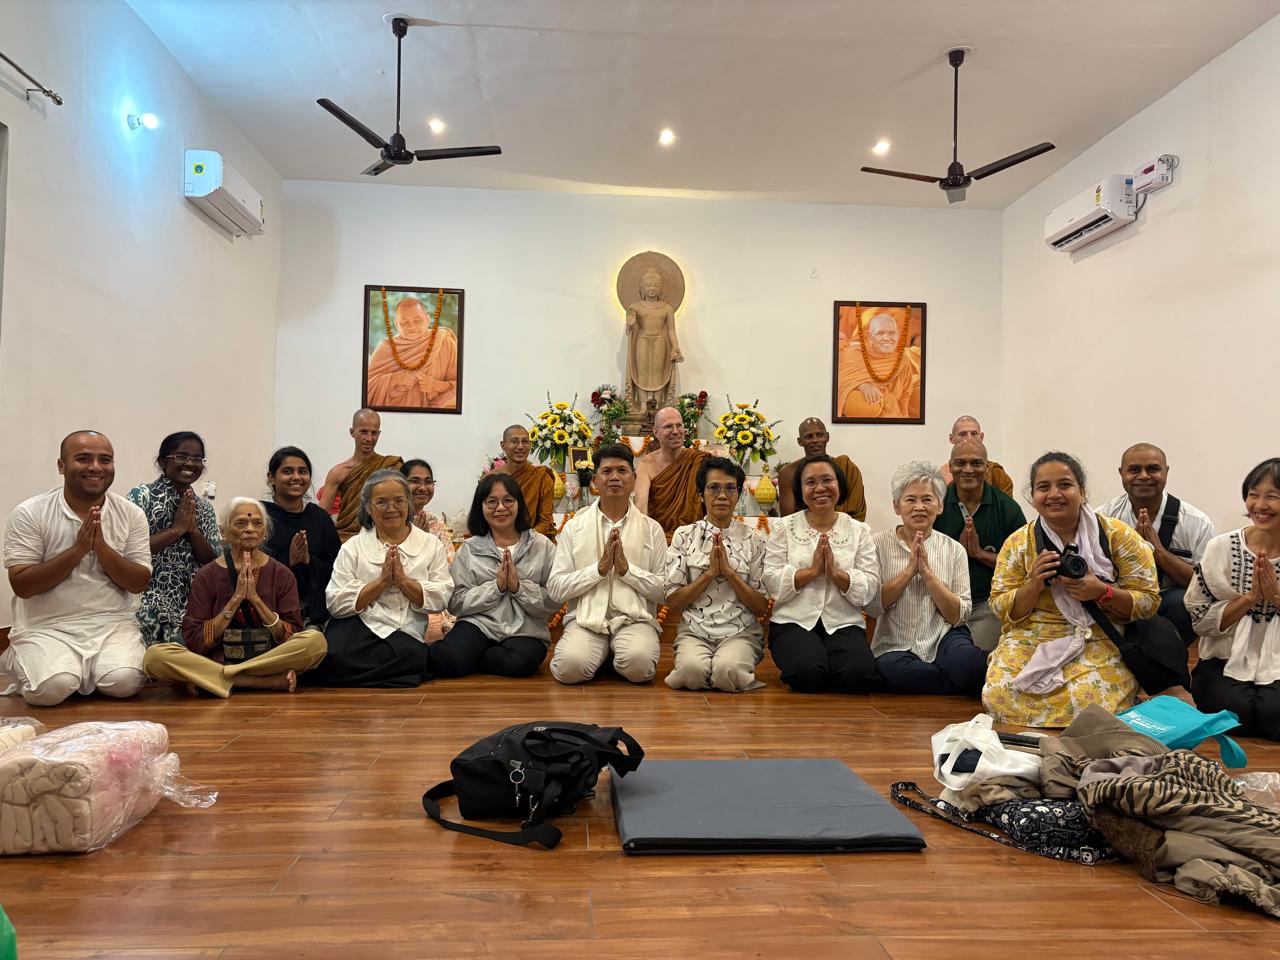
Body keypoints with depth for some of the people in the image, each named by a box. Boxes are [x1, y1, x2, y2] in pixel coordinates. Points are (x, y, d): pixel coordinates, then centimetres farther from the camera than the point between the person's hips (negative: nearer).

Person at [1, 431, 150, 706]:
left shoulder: (131, 514, 2)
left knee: (124, 682, -25)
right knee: (51, 688, -27)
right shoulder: (29, 514, -4)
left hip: (112, 624, 1)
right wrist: (78, 549, -18)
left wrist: (101, 546, -16)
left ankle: (81, 668, 11)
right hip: (46, 626, -1)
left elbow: (139, 583, -1)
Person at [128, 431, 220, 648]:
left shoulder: (205, 508, 12)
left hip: (191, 606, 4)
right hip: (151, 604, -4)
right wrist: (176, 529, -13)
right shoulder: (141, 495, -2)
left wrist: (193, 530, -7)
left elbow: (212, 562, 7)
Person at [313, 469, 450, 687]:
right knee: (334, 657, -34)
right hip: (357, 626, -1)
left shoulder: (431, 545, 12)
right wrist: (382, 582, -8)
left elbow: (441, 599, 2)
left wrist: (403, 580, -10)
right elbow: (335, 603, -1)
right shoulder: (353, 547, 11)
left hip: (406, 635, 2)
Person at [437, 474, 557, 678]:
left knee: (520, 661, -33)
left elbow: (554, 602, 0)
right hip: (479, 624, -1)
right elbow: (456, 603, 0)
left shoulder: (542, 546, 6)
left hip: (525, 630, 1)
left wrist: (519, 587, -14)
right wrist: (496, 587, -11)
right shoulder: (469, 548, 8)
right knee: (449, 660, -32)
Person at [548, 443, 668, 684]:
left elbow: (665, 591, 5)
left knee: (639, 665, -32)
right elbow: (555, 590, 1)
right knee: (570, 667, -30)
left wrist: (626, 569, -10)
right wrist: (599, 568, -11)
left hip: (635, 619, 0)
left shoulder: (651, 529, 8)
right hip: (585, 618, 0)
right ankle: (601, 653, 4)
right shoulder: (574, 527, 7)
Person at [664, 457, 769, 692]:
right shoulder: (684, 536, 4)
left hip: (740, 631, 0)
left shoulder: (752, 540, 5)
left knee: (728, 670, -32)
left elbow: (762, 607, 2)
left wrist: (729, 572, -11)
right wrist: (710, 573, -11)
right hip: (694, 630, 0)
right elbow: (673, 601, 1)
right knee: (692, 668, -32)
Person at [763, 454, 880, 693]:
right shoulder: (784, 528, 7)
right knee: (807, 673, -29)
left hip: (844, 623, 1)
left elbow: (870, 590, 0)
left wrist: (836, 572, -15)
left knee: (858, 674, -26)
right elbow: (771, 582, -4)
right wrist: (812, 570, -13)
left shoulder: (859, 530, 9)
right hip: (794, 621, -1)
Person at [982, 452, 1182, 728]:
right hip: (1031, 642, 2)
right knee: (999, 696, -25)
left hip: (1101, 642, -1)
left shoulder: (1117, 535, -1)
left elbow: (1148, 601, -1)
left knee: (1087, 700, -32)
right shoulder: (1018, 543, 4)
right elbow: (1001, 610, 3)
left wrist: (1102, 592, -20)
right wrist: (1034, 585, -16)